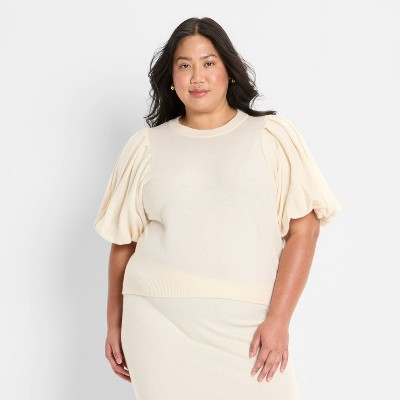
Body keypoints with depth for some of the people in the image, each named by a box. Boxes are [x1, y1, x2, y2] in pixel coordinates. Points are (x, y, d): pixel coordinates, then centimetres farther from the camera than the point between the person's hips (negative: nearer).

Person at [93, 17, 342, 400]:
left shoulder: (272, 135, 3)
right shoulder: (145, 147, 7)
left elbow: (303, 228, -2)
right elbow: (123, 242, 12)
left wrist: (278, 319, -9)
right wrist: (114, 325, 13)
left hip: (246, 325, -1)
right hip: (159, 322, 1)